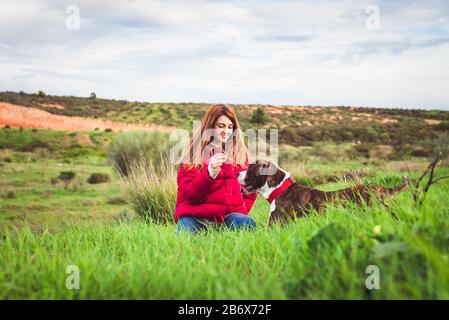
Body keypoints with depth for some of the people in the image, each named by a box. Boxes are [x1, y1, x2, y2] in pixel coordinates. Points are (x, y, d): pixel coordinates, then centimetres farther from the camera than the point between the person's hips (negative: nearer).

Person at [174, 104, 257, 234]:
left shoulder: (240, 153, 13)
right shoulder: (194, 154, 5)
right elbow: (188, 193, -6)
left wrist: (241, 209, 1)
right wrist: (210, 173, -21)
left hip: (228, 214, 3)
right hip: (195, 216, -3)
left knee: (248, 223, -31)